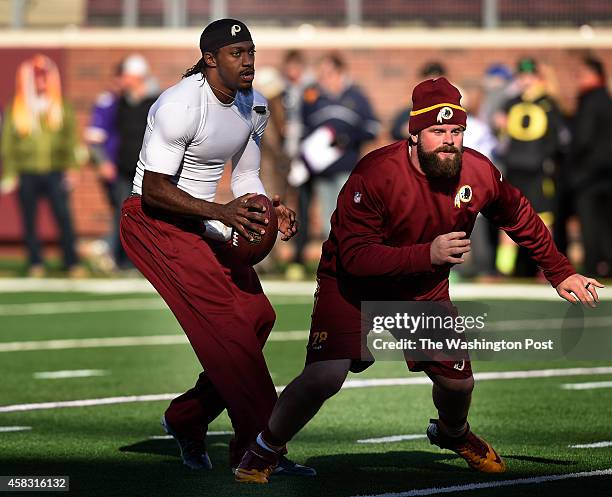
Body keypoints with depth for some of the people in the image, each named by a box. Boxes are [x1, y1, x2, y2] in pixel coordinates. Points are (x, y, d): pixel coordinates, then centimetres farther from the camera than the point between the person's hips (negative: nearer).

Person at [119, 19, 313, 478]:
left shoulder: (254, 107, 5)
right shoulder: (181, 106, -21)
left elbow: (246, 179, 14)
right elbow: (154, 190, -22)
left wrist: (268, 210, -7)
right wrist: (221, 212, -30)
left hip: (203, 223, 9)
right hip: (154, 222, -9)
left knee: (257, 315, -2)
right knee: (226, 320, -20)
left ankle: (187, 420, 16)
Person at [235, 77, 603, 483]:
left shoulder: (479, 173, -15)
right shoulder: (375, 175, -31)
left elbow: (520, 218, 6)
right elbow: (354, 256, -34)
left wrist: (561, 273, 11)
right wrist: (428, 254, -45)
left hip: (426, 290, 5)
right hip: (354, 284, -5)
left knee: (458, 381, 4)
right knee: (325, 376, -22)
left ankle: (453, 433, 44)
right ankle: (264, 450, 4)